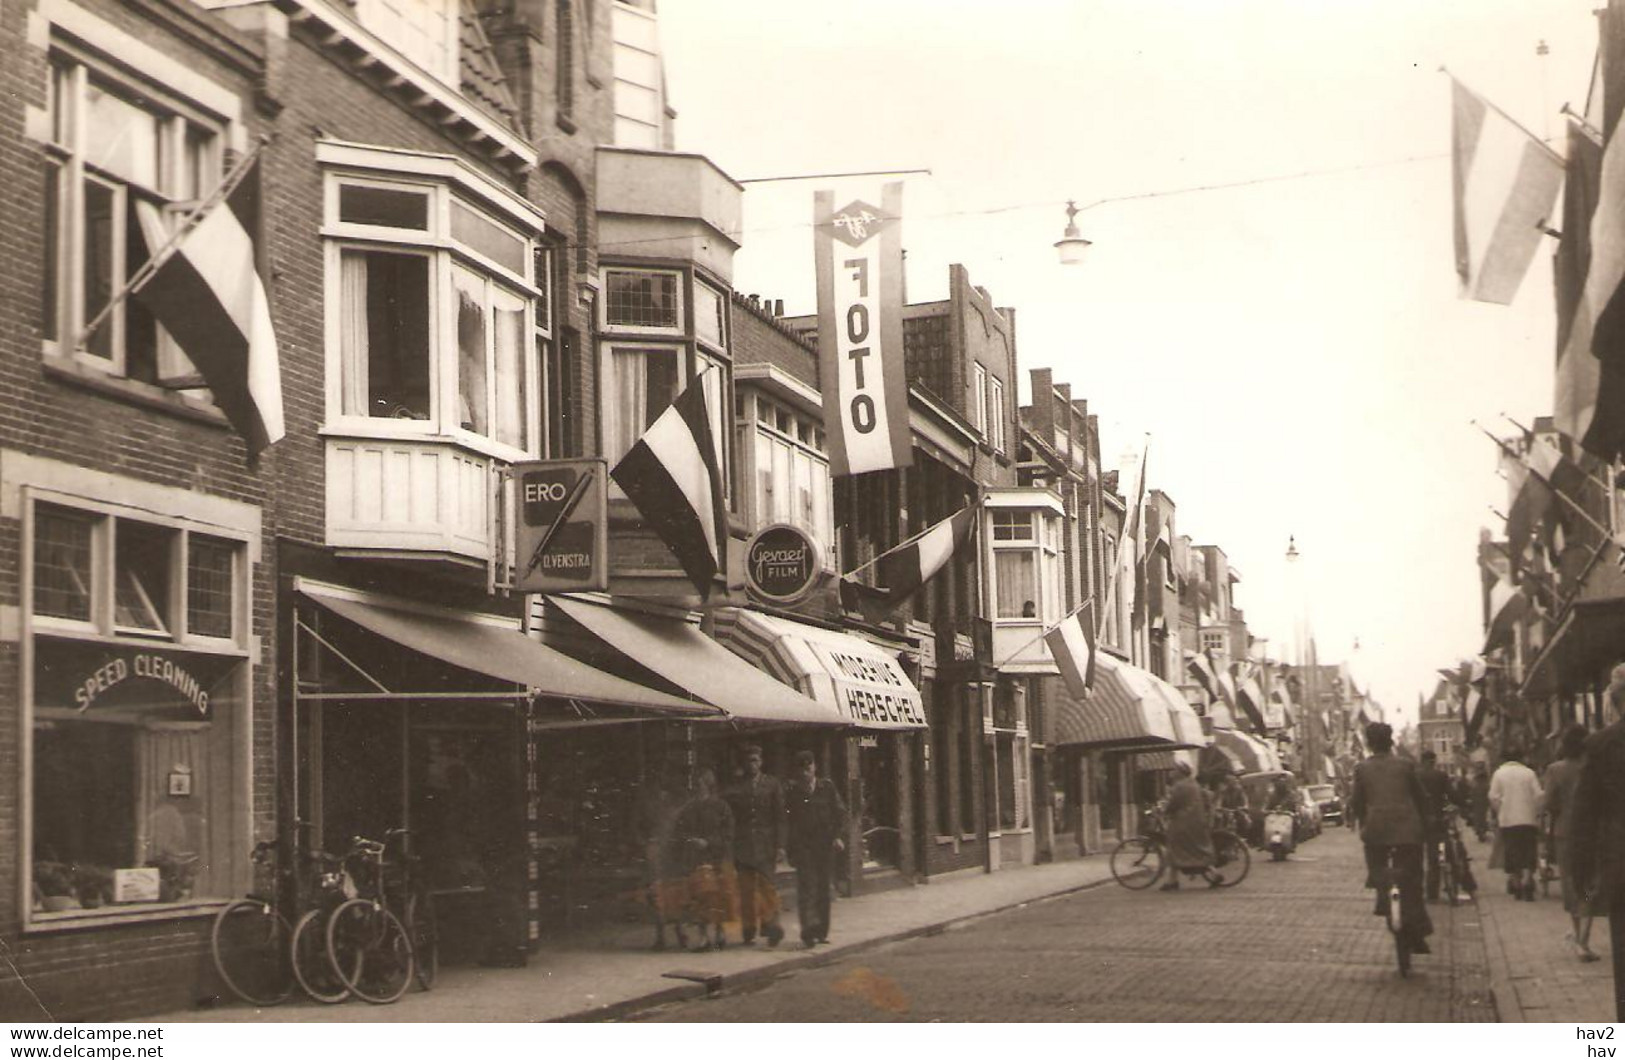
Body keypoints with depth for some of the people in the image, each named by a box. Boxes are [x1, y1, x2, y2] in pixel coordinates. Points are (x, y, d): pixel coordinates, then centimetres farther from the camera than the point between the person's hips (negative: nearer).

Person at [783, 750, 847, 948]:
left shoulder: (827, 788, 6)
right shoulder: (791, 791, 1)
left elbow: (840, 812, 8)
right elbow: (787, 820, 2)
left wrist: (838, 836, -5)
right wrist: (789, 848, -3)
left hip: (825, 845, 2)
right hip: (803, 847, -2)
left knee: (824, 889, 7)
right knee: (806, 889, -12)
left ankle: (822, 932, 18)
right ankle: (808, 933, -16)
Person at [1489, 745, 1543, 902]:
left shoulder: (1499, 773, 0)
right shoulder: (1529, 773, 0)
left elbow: (1493, 797, -4)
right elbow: (1538, 796, -3)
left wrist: (1498, 812, 10)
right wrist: (1537, 813, 11)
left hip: (1507, 820, 0)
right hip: (1528, 819, 0)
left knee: (1511, 853, 7)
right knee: (1529, 852, 2)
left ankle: (1515, 883, 11)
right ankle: (1527, 880, -12)